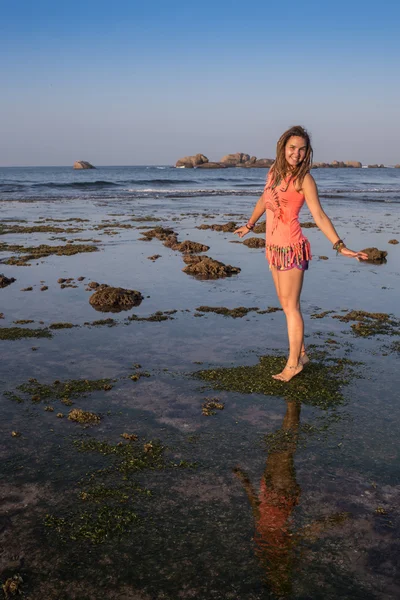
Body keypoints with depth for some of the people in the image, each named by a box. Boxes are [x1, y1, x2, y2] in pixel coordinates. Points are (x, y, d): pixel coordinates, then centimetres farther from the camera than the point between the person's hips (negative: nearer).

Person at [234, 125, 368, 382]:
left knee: (291, 306, -1)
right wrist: (249, 225, 39)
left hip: (291, 248, -7)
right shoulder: (275, 171, 9)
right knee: (286, 304, 14)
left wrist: (339, 246, -25)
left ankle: (294, 363, 8)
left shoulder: (304, 178, -10)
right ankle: (301, 353, 26)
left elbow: (319, 216, -15)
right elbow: (264, 200, 26)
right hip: (274, 247, 7)